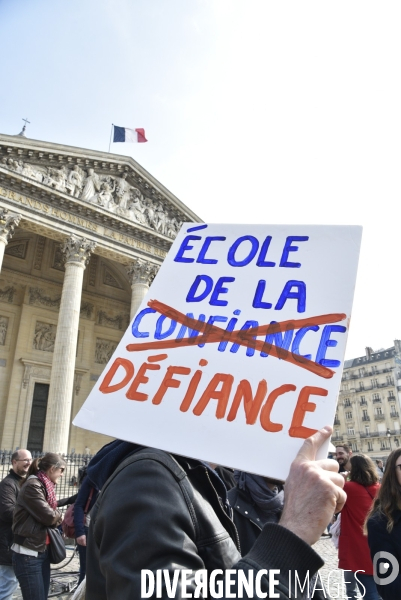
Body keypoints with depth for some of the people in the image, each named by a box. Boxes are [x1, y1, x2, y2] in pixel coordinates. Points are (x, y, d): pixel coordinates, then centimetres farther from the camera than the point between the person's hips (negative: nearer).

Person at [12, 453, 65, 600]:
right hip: (28, 554, -9)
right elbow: (49, 516, -19)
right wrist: (62, 517, -1)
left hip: (42, 551, 9)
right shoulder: (32, 486, -18)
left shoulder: (44, 486, 13)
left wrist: (58, 516, -9)